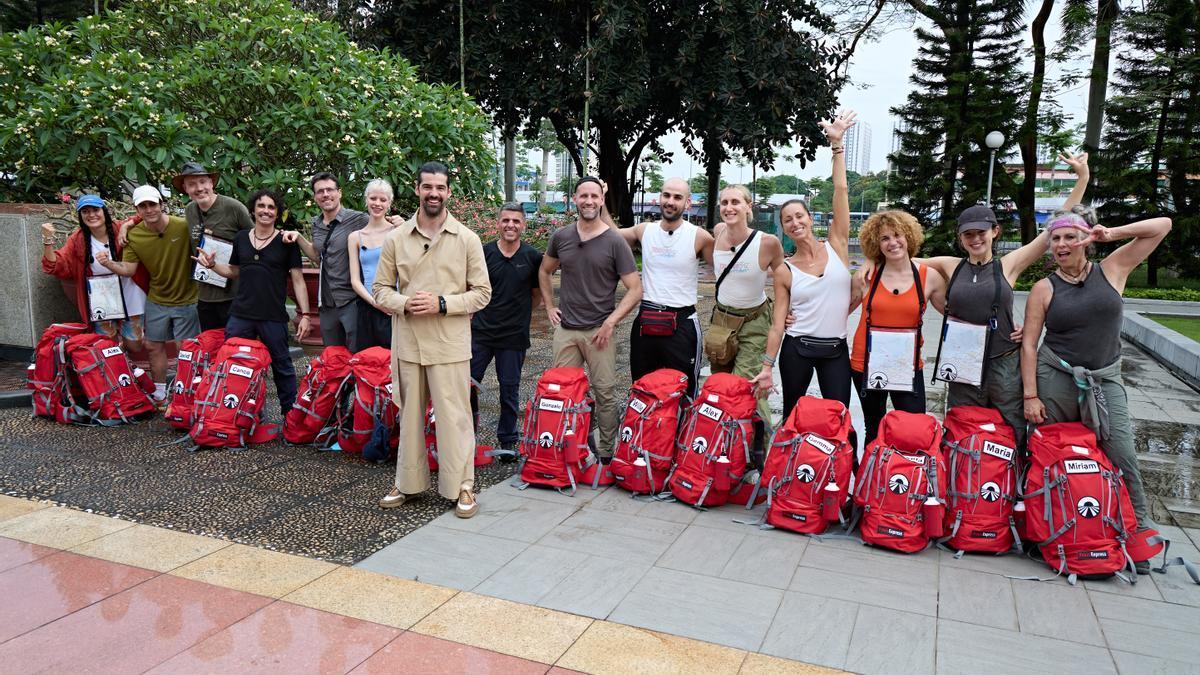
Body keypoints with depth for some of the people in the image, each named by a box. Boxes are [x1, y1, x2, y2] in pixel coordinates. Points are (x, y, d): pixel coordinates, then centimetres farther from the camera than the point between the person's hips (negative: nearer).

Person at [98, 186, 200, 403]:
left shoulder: (184, 226, -18)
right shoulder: (134, 235, -5)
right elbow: (128, 269, -3)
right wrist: (109, 263, -21)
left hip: (186, 299, -4)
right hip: (156, 300, 5)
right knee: (153, 346, 14)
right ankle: (160, 392, 30)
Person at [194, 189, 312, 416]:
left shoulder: (286, 242, 0)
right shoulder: (241, 238, 11)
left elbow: (298, 280, -1)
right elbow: (234, 271, 22)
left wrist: (304, 314, -6)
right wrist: (212, 264, 4)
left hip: (273, 317, -4)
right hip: (240, 314, 4)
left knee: (282, 366, 5)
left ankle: (290, 413, 18)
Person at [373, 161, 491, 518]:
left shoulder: (467, 239, -1)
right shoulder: (396, 238, 6)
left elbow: (482, 292, 0)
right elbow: (381, 288, 9)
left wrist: (442, 304, -14)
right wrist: (404, 304, -12)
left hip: (450, 345, -3)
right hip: (407, 343, 3)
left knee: (454, 416, 0)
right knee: (409, 415, 12)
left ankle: (462, 485, 13)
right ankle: (409, 481, 27)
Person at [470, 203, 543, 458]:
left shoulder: (532, 257, -1)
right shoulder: (484, 252, -1)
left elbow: (537, 294, 10)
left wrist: (518, 314, 6)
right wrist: (472, 314, 2)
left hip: (514, 335, -1)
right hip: (481, 331, 1)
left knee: (510, 389, 8)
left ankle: (508, 441, 22)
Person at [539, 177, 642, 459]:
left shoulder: (615, 242, -5)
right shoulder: (560, 237, 5)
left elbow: (635, 290, -5)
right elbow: (544, 271, 23)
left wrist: (611, 322, -12)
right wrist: (550, 306, 12)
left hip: (599, 331, -3)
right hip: (565, 329, 3)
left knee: (605, 394, 1)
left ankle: (607, 453, 13)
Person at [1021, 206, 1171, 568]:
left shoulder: (1112, 270, 5)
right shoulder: (1044, 288, 1)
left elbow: (1162, 225, 5)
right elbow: (1029, 344, -1)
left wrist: (1111, 234, -5)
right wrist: (1030, 396, -6)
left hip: (1105, 381, 1)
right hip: (1055, 378, 0)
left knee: (1123, 456, -6)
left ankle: (1141, 533, 7)